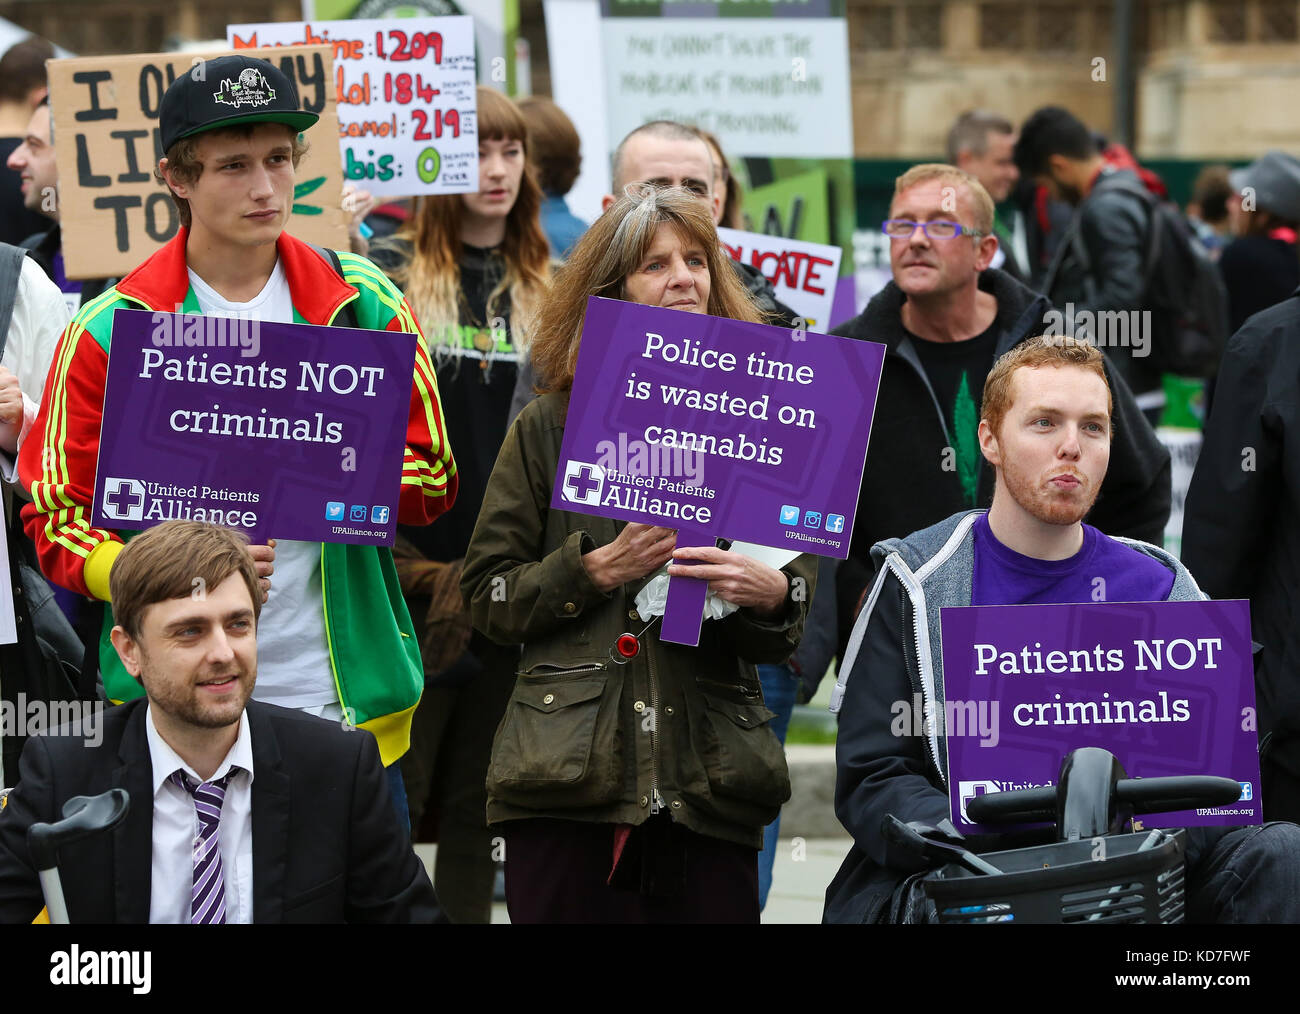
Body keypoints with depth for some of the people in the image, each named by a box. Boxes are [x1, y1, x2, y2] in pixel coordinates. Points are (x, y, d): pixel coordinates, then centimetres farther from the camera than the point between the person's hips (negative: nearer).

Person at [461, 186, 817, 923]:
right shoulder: (549, 428, 9)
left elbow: (799, 631, 12)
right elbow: (488, 597, 6)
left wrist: (771, 594, -11)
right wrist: (596, 568, -9)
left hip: (712, 787, 1)